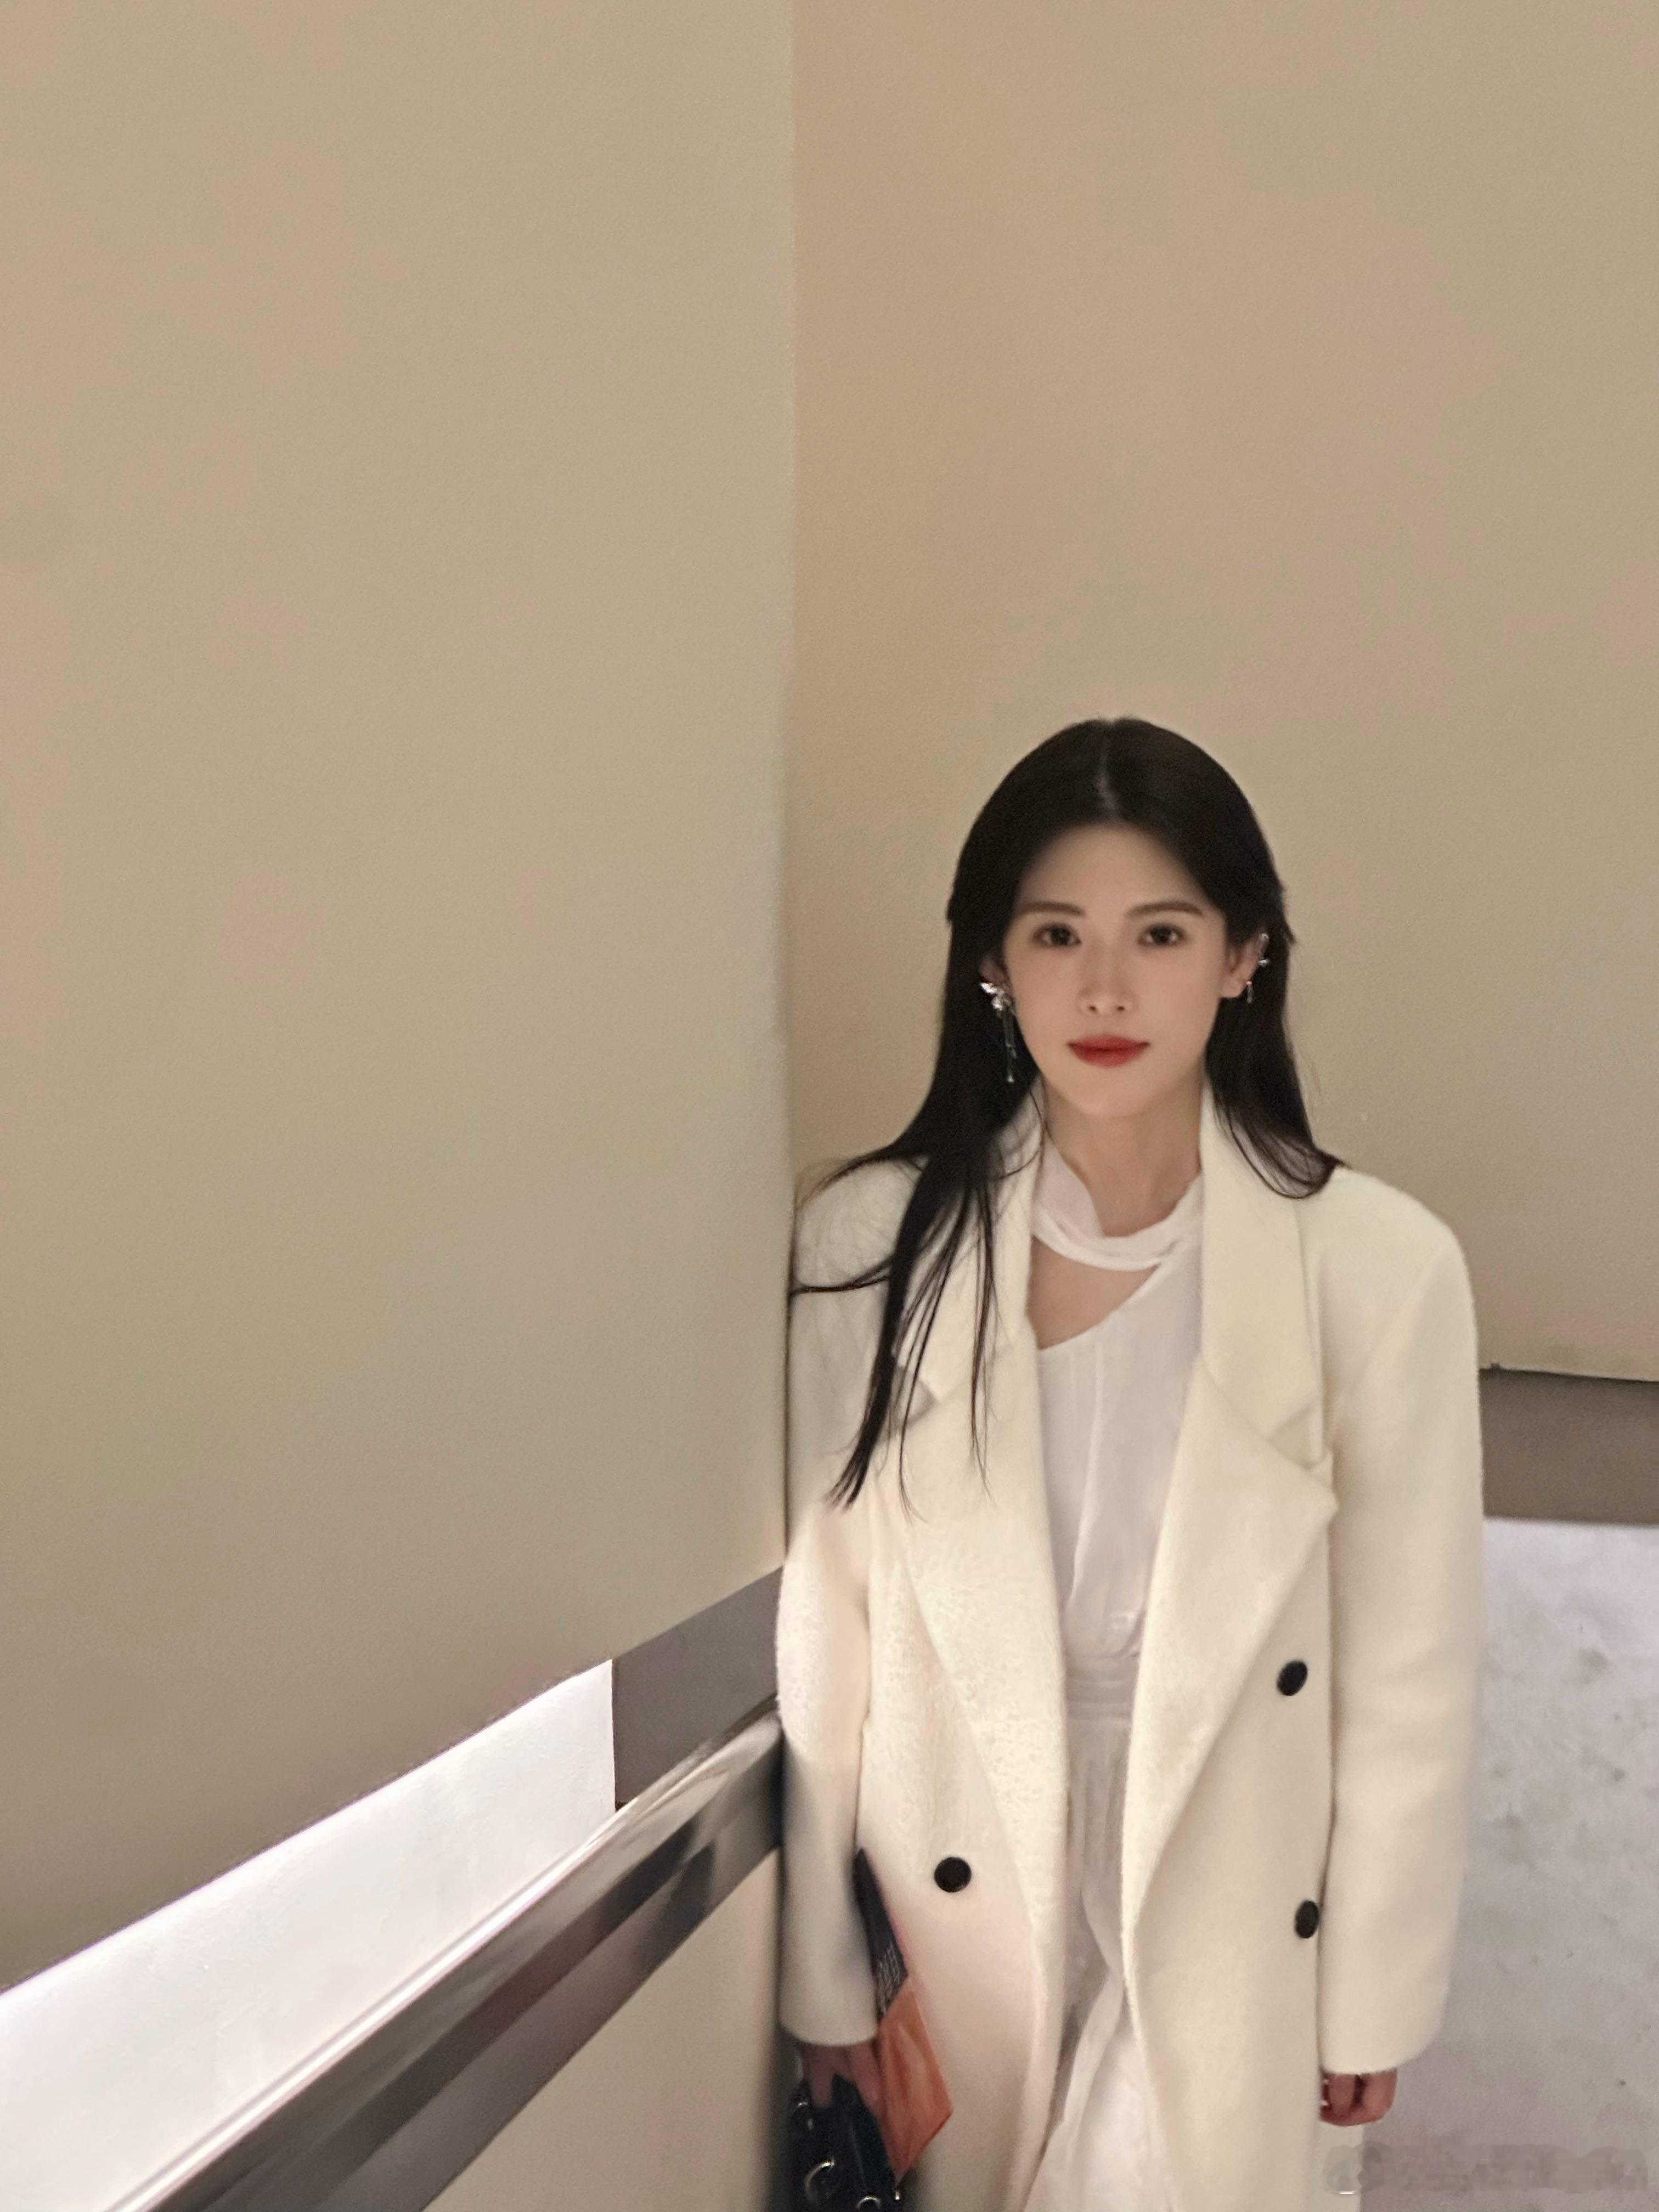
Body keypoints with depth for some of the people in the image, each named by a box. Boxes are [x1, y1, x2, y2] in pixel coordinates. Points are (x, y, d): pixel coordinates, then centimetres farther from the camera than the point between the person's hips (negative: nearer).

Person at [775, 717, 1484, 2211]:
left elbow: (1410, 1681, -8)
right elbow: (824, 1634, -5)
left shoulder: (1379, 1268, -17)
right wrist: (819, 1967, 1)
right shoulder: (872, 1244, -12)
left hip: (1236, 1931, -1)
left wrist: (1373, 2006, 0)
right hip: (960, 1908, 2)